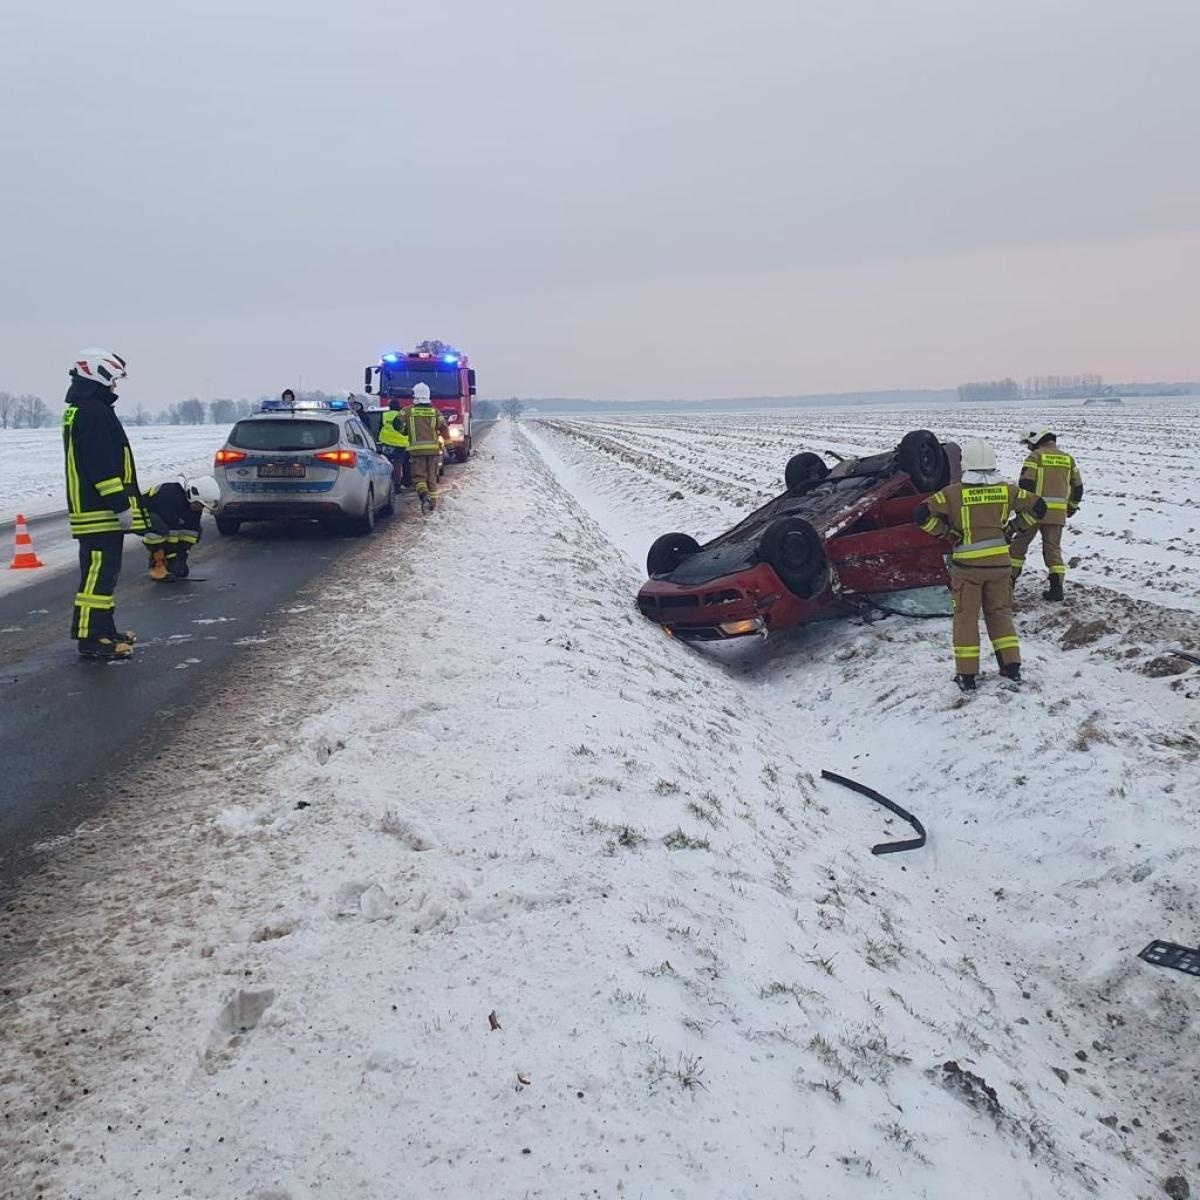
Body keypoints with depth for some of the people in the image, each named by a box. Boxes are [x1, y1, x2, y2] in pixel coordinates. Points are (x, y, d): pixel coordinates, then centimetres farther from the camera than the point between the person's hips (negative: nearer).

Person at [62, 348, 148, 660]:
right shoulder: (93, 412, -15)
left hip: (91, 509, 11)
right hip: (100, 510, -11)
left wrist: (119, 502, 25)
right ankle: (92, 638, -9)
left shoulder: (80, 411, 20)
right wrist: (120, 504, -21)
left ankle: (103, 630, 24)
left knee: (103, 572, 17)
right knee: (99, 573, -10)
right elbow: (101, 464, -22)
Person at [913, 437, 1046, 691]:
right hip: (999, 562, 3)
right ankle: (1012, 667, 17)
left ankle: (967, 675, 8)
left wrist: (945, 532, -3)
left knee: (966, 617, 7)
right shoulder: (1005, 490, -2)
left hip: (967, 565, -3)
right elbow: (1038, 507, 3)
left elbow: (922, 515, -18)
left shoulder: (954, 493, -12)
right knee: (1000, 613, 17)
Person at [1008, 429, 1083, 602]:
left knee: (1019, 544, 11)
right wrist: (1072, 507, 31)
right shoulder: (1068, 459, 12)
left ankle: (1009, 580, 15)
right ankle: (1057, 588, 0)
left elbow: (1026, 483, -14)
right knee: (1053, 548, 9)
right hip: (1058, 513, 4)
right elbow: (1078, 486, 17)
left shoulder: (1035, 456, -5)